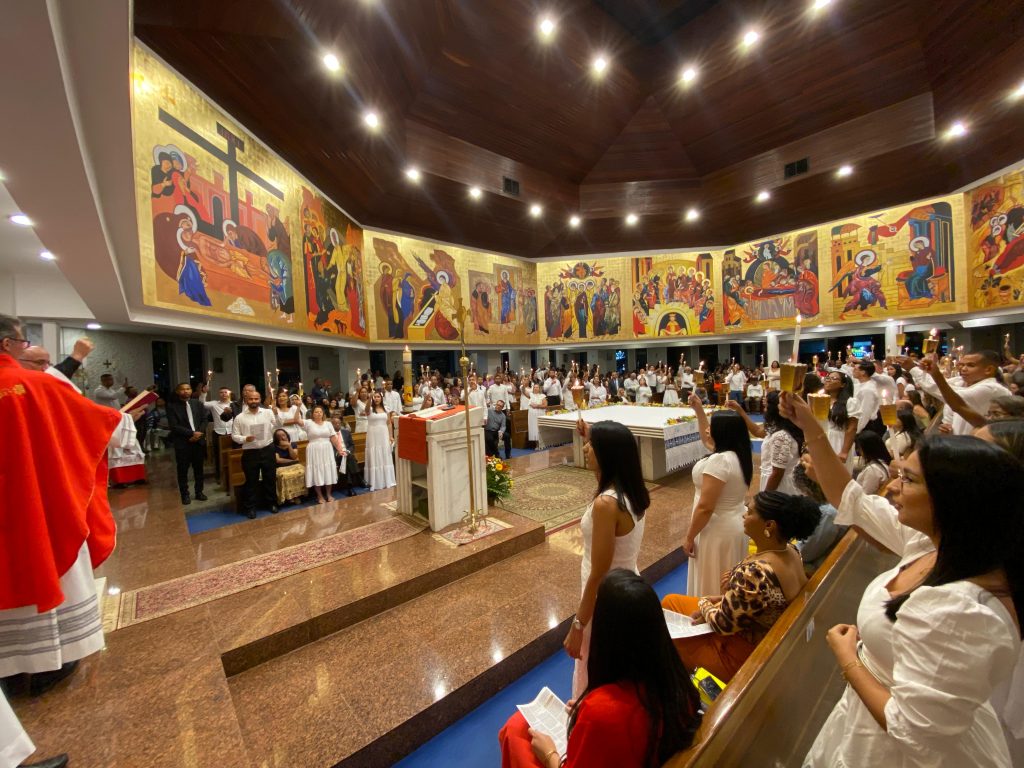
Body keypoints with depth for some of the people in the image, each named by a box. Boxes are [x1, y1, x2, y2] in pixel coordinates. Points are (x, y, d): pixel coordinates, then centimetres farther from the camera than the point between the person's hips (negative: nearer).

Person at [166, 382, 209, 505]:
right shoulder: (172, 406, -4)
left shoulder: (197, 403, 8)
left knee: (199, 468, 11)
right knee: (183, 470, 6)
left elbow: (204, 419, 5)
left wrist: (198, 433, -9)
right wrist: (192, 433, -15)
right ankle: (185, 494, 17)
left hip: (198, 441, 3)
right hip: (182, 443, -3)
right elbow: (173, 426, -10)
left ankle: (199, 492, 22)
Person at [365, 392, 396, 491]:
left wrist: (391, 436, 0)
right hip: (373, 436, -2)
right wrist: (369, 398, -44)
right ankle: (376, 483, 8)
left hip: (384, 435, 3)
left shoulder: (386, 409, 7)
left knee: (385, 458, 7)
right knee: (375, 458, 1)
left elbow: (389, 423, 7)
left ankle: (387, 481, 17)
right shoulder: (370, 409, 0)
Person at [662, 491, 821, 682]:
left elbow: (723, 624, -25)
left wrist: (703, 604, -5)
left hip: (744, 654, -8)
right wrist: (725, 599, 0)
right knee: (670, 601, 16)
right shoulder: (792, 552, -9)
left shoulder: (754, 573, -38)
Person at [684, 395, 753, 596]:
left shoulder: (719, 461, -27)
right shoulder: (740, 454, 1)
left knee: (711, 587, 7)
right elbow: (707, 440, 21)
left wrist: (689, 537, -15)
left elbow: (705, 507, -26)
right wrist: (699, 410, 15)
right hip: (736, 525, 9)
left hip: (718, 531, -9)